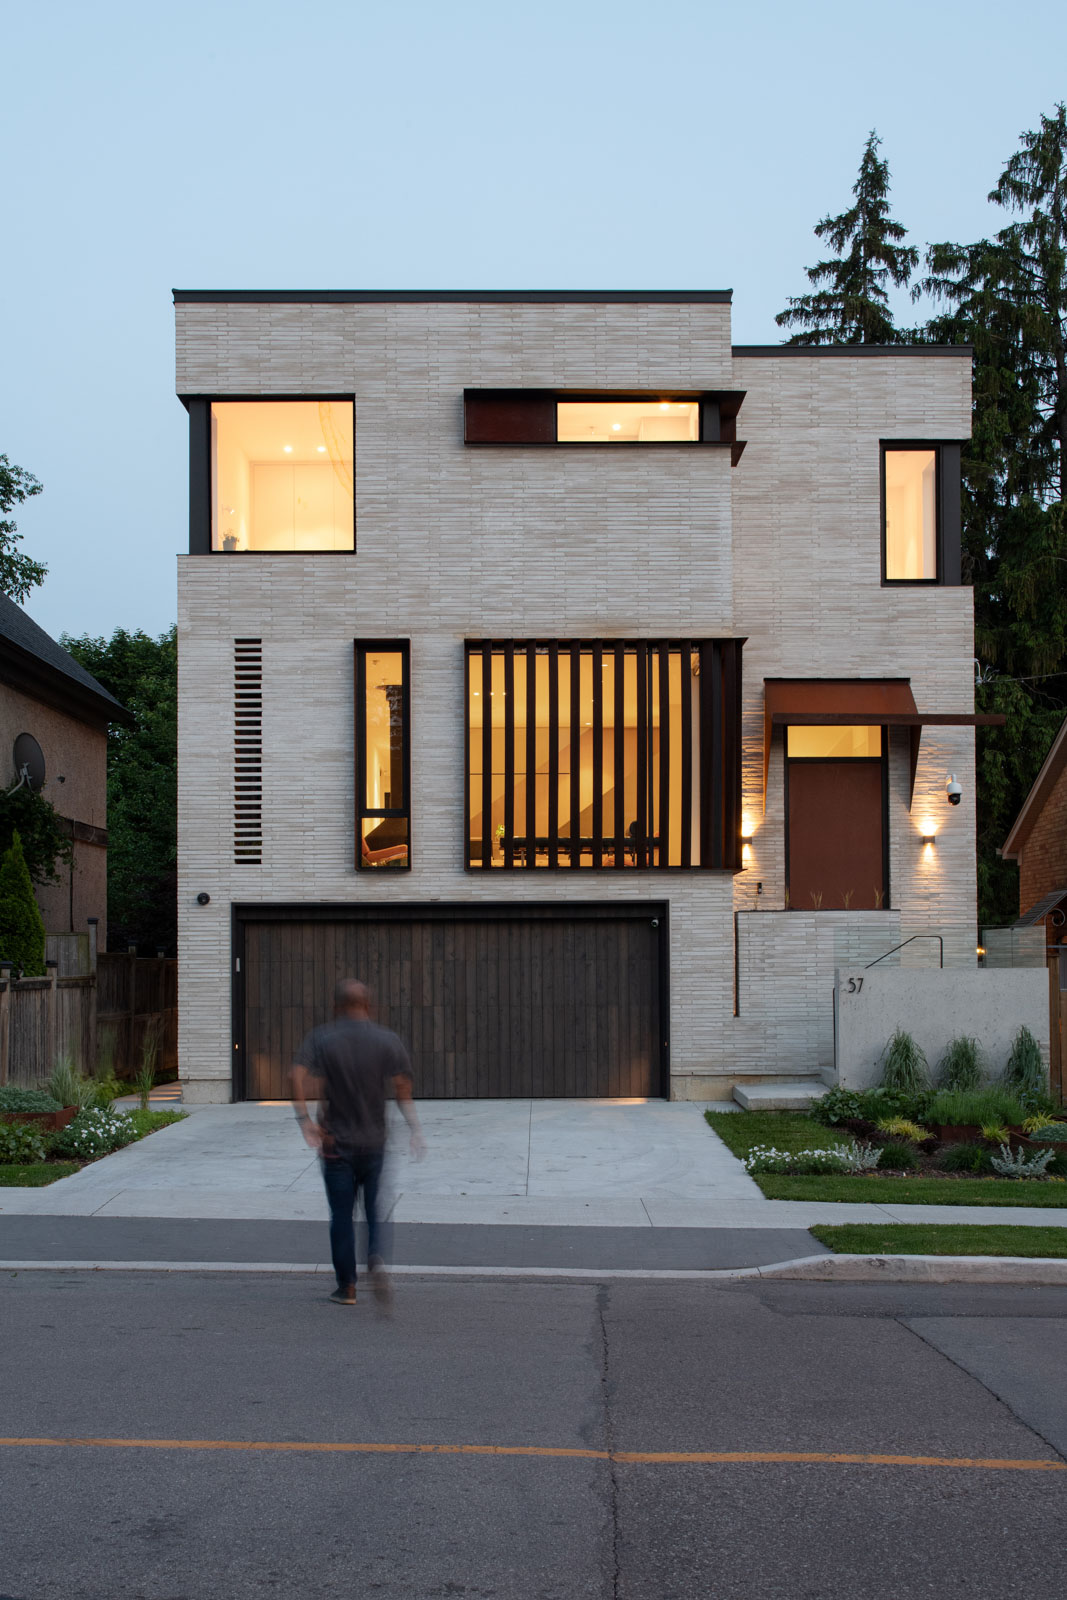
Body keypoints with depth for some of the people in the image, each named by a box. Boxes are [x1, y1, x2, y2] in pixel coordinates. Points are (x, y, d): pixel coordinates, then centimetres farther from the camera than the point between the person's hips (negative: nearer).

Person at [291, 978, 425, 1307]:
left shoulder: (321, 1038, -1)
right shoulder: (388, 1040, 1)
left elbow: (299, 1076, -16)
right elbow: (402, 1088, -5)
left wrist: (304, 1120, -15)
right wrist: (415, 1130, -3)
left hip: (337, 1143, -1)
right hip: (375, 1141, 1)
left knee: (341, 1215, 7)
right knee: (376, 1210, 10)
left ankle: (346, 1287, 12)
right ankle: (376, 1259, -16)